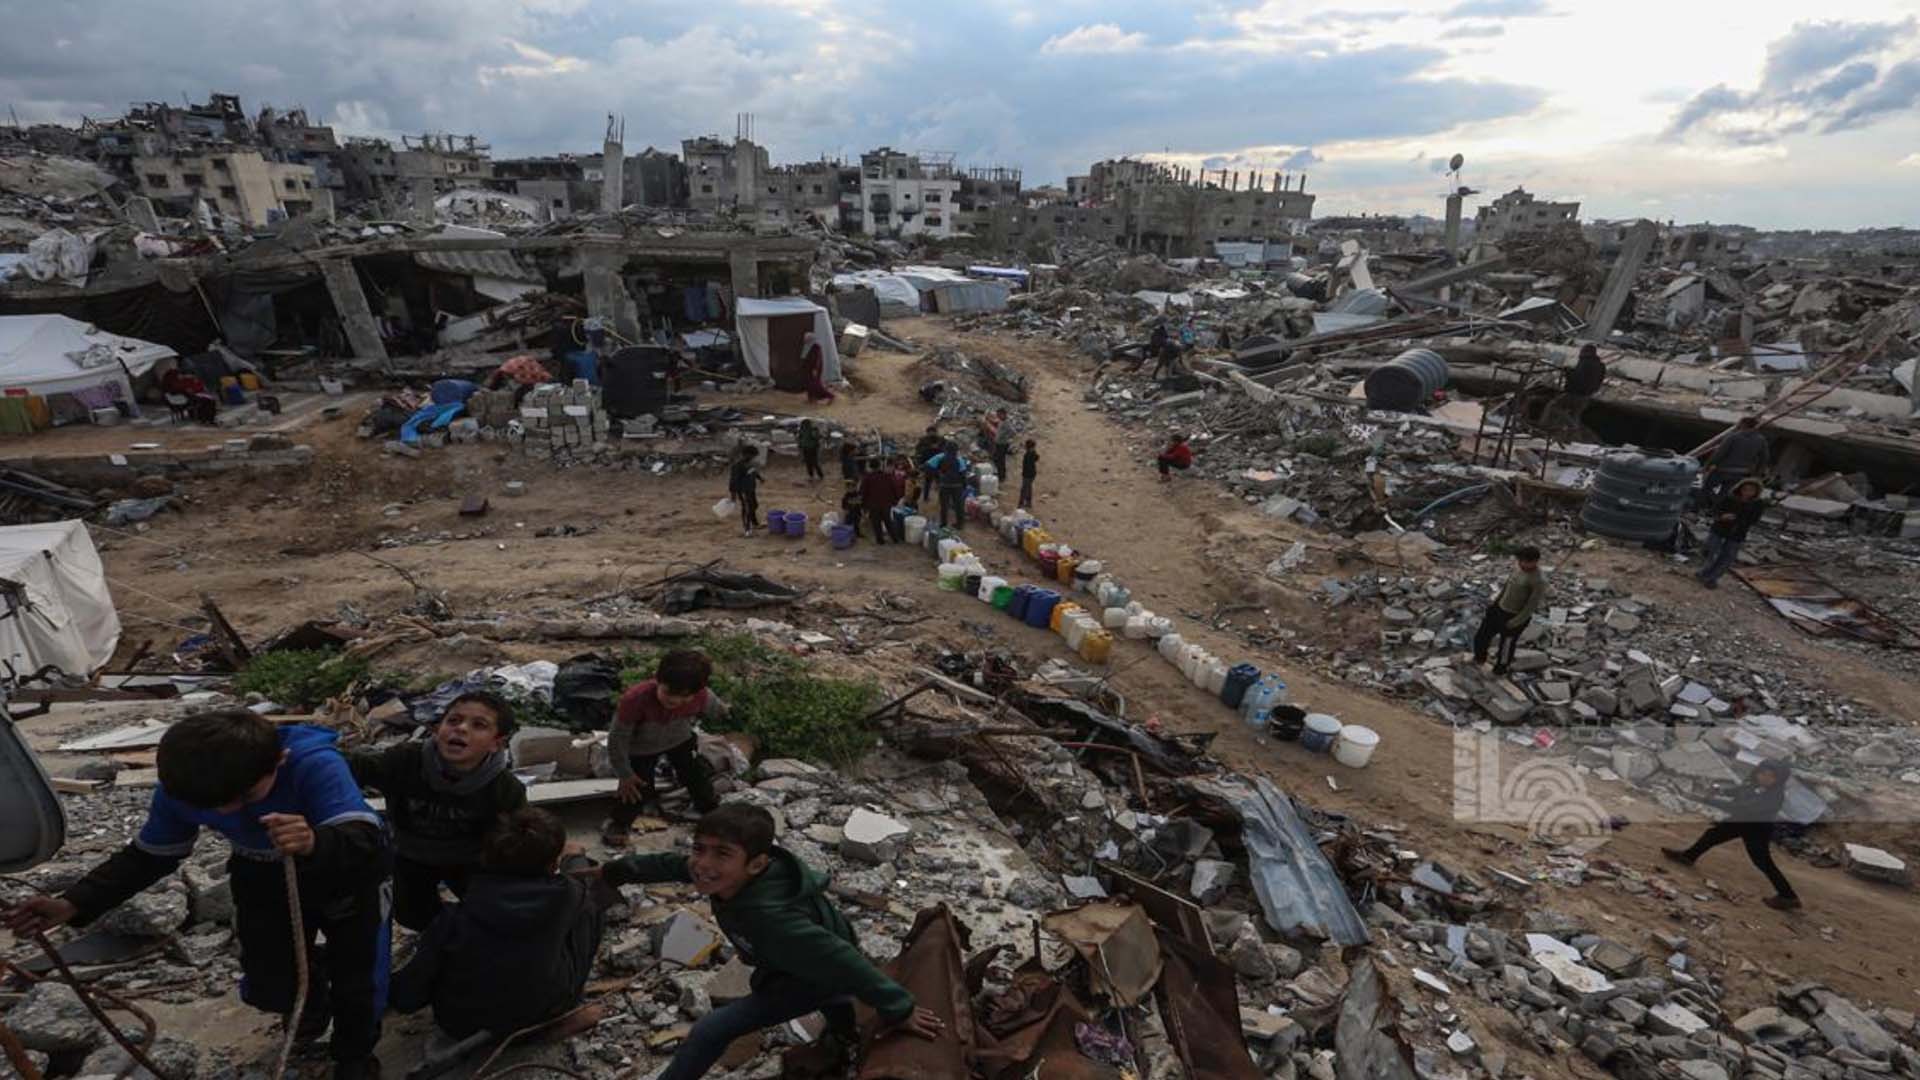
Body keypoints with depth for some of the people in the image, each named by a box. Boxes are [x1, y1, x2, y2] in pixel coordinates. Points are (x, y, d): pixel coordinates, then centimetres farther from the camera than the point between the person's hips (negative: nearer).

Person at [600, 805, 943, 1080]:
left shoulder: (768, 917, -46)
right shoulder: (726, 871, -26)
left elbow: (841, 959, -42)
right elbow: (672, 864, -6)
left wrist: (899, 1008, -37)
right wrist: (616, 870, 3)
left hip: (816, 977, -7)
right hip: (803, 958, 7)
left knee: (711, 1031, -11)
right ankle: (843, 1027, 71)